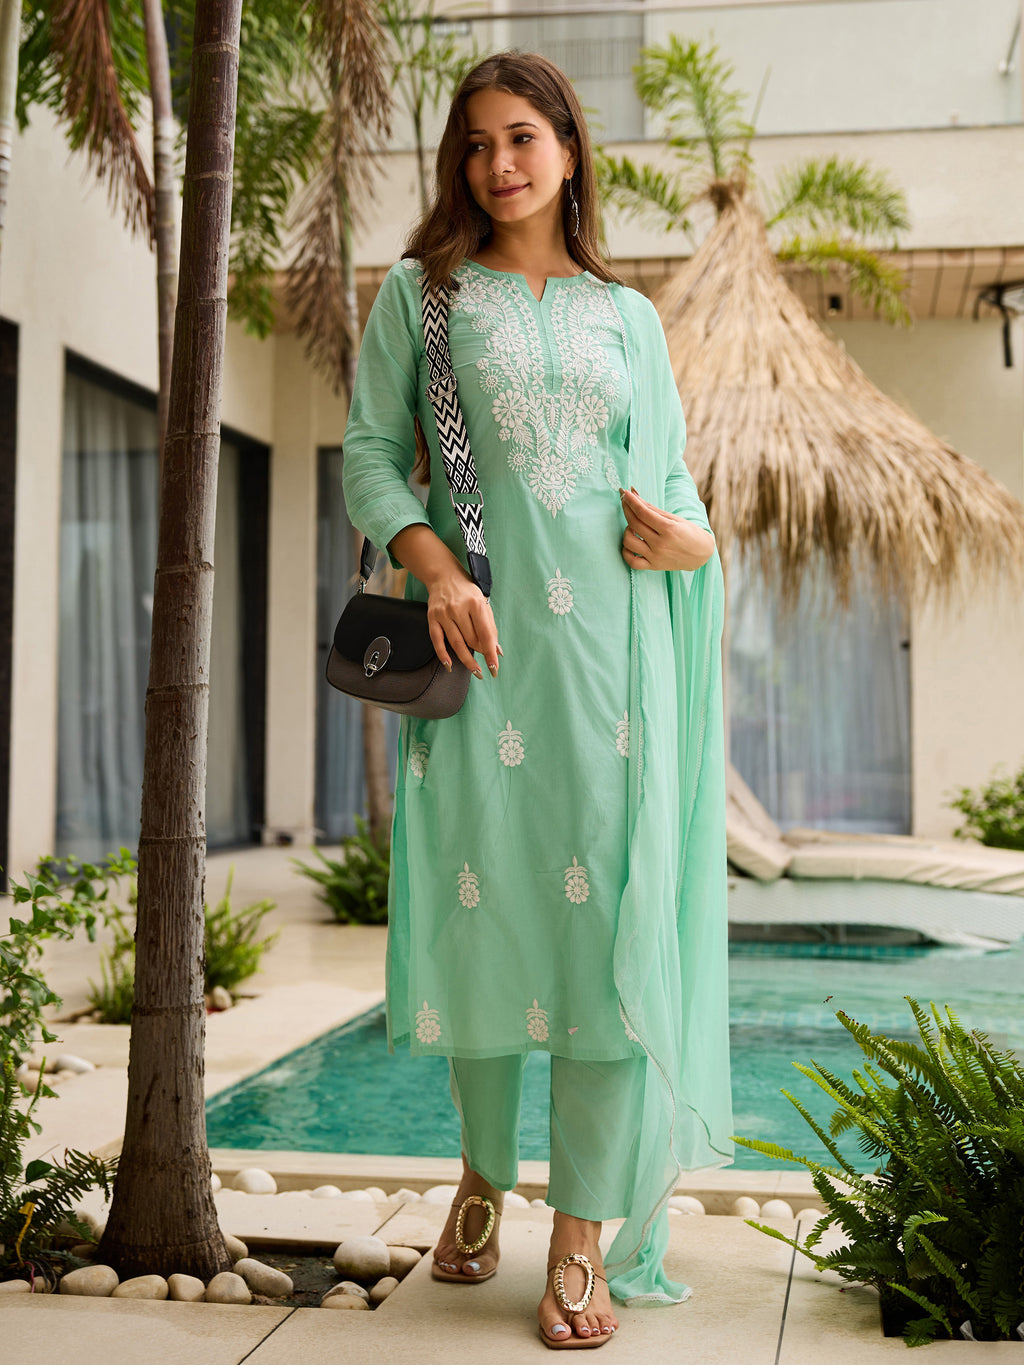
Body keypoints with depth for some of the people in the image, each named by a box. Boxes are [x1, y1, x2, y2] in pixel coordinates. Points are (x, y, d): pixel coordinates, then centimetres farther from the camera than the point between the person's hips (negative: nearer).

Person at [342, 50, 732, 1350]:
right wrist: (436, 569, -13)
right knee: (483, 899, 2)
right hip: (480, 633, -1)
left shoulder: (627, 316, 16)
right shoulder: (421, 292, 11)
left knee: (608, 908, -6)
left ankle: (583, 1238, 3)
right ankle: (483, 1174, 27)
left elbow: (672, 474, 18)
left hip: (610, 635, 1)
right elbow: (370, 453, 4)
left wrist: (695, 539, -5)